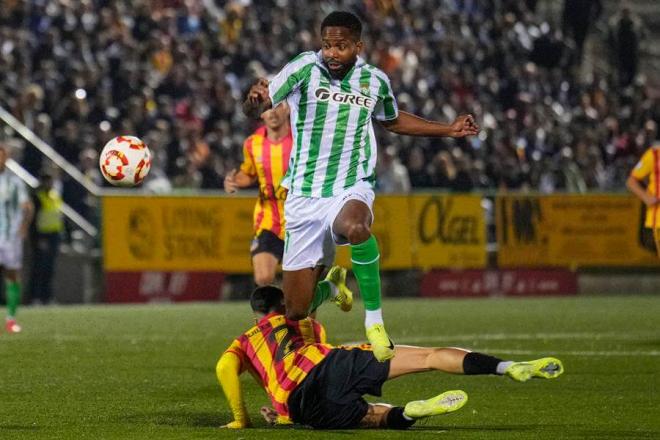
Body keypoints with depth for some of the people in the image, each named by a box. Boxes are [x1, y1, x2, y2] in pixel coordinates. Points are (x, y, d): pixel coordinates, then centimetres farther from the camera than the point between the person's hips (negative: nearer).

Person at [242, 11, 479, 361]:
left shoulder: (375, 80, 5)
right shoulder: (306, 68, -5)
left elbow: (393, 121, 27)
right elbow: (253, 110, -8)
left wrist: (450, 130, 25)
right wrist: (254, 99, -32)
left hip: (352, 190, 0)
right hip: (305, 197, 0)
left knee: (354, 226, -40)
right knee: (296, 311, -3)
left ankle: (374, 318, -24)